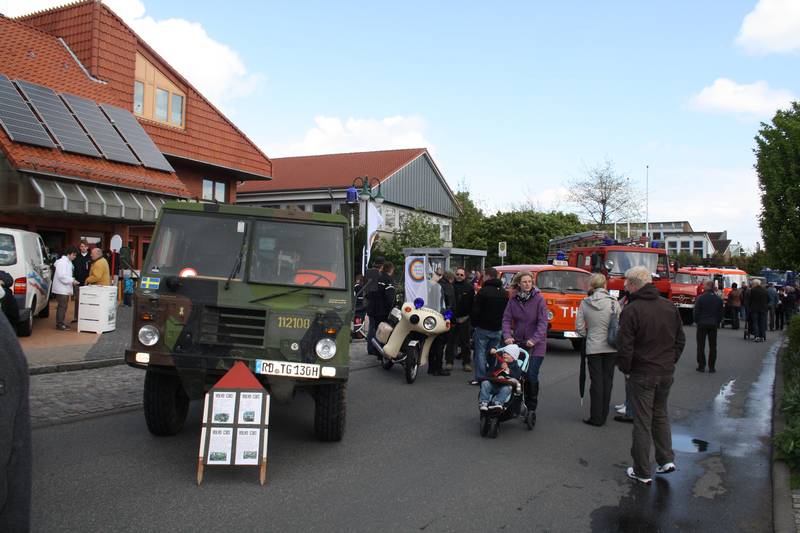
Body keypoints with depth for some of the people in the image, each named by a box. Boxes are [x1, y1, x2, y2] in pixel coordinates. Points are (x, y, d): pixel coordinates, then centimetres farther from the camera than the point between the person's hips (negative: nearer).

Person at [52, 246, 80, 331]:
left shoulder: (68, 262, 17)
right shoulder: (62, 262, -15)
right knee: (62, 306, -8)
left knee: (64, 306, 12)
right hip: (61, 289, -10)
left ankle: (61, 323, 18)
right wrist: (72, 281, -21)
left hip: (65, 289, 10)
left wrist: (72, 280, 10)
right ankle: (59, 324, -4)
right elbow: (61, 276, -23)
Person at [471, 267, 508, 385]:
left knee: (480, 353, 0)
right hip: (498, 329, 6)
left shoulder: (483, 291, -13)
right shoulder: (504, 292, 9)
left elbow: (475, 310, -12)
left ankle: (480, 378, -1)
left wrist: (474, 323, 1)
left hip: (483, 328, -6)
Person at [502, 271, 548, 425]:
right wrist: (507, 336, -14)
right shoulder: (513, 300, 3)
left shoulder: (538, 299, -7)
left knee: (531, 376, -9)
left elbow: (543, 322, -12)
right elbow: (506, 319, 2)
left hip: (536, 344, -3)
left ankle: (531, 409, 2)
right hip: (518, 342, 3)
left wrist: (534, 340, -22)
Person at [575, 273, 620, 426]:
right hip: (611, 347, 1)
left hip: (593, 347, -1)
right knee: (607, 381, 12)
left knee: (596, 382, 7)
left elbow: (579, 327, -4)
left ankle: (596, 417, 10)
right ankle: (603, 416, 19)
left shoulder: (585, 303, -5)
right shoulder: (614, 302, -7)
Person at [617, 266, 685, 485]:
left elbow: (625, 347, -16)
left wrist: (625, 369, 0)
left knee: (642, 421, 3)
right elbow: (680, 340, 11)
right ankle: (667, 459, 19)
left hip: (643, 373, -5)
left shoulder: (631, 310, -17)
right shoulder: (669, 306, 3)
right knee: (660, 414, 23)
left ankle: (642, 472, 12)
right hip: (666, 372, 6)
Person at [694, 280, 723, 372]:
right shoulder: (718, 299, 2)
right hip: (713, 324, 3)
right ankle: (712, 367, 9)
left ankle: (701, 366, 4)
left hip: (702, 324, -3)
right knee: (712, 346, 8)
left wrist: (697, 321, 6)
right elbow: (720, 313, 8)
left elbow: (696, 312, -8)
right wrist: (717, 323, 17)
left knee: (701, 346, 4)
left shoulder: (701, 298, -11)